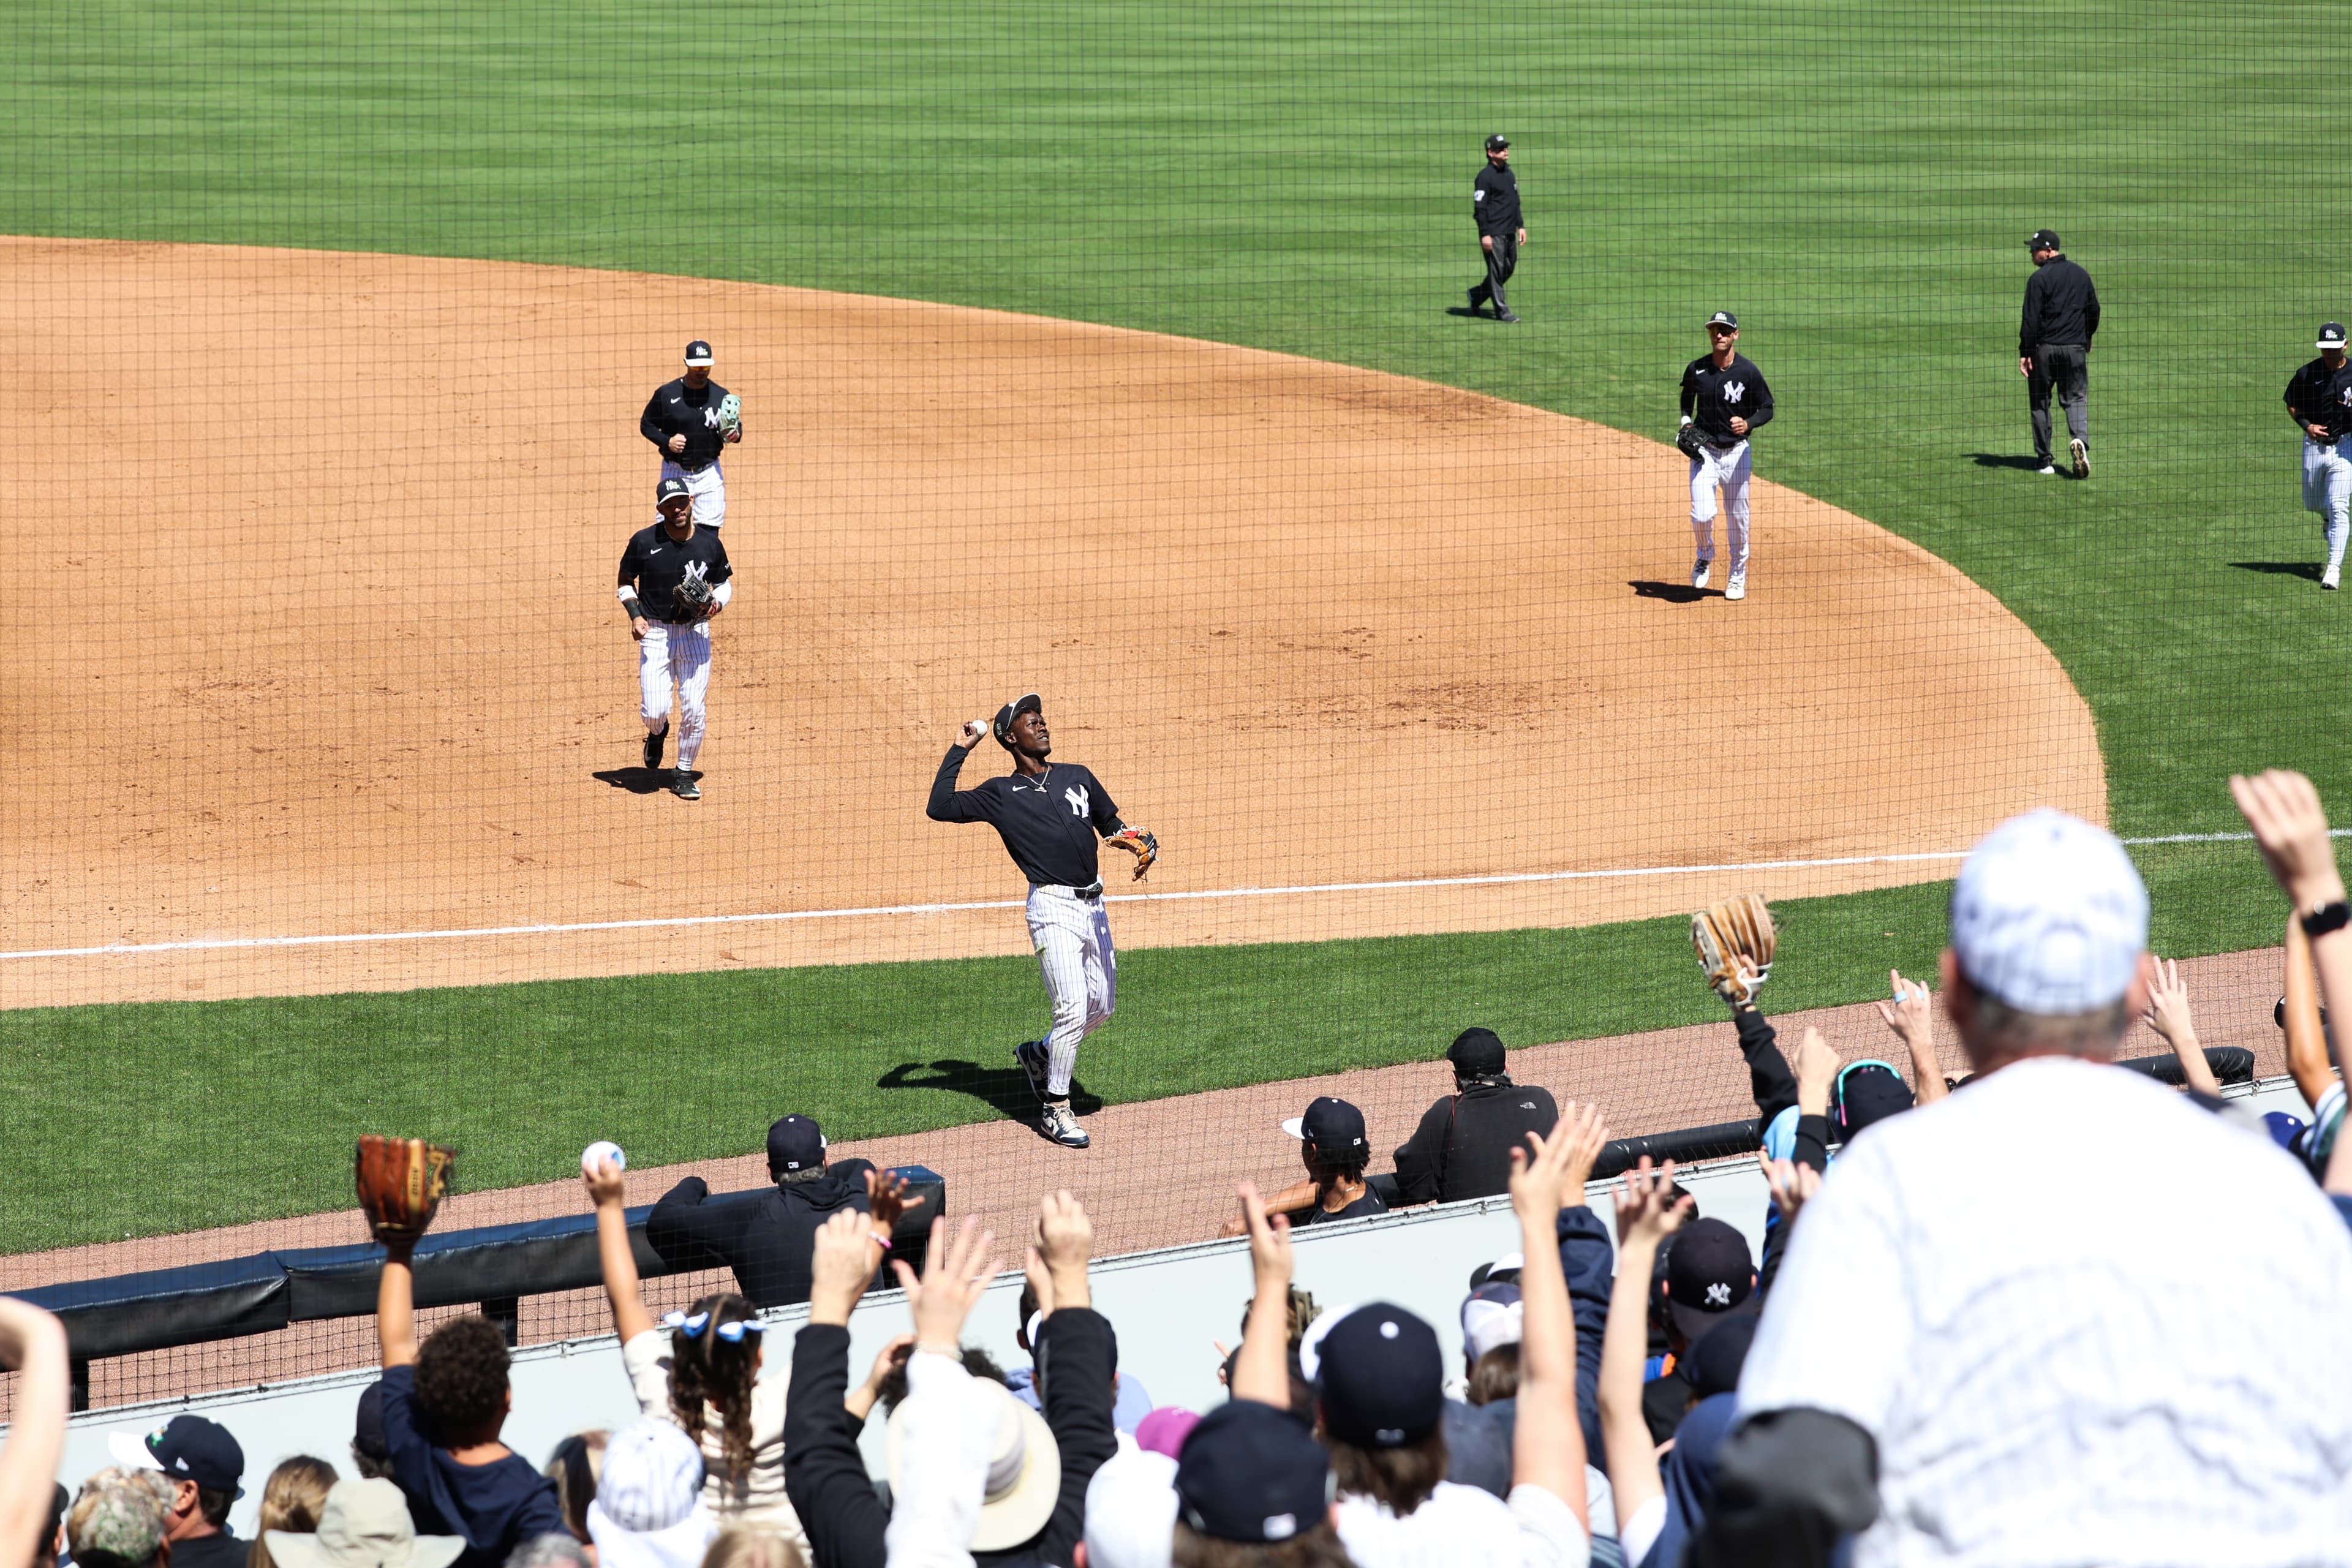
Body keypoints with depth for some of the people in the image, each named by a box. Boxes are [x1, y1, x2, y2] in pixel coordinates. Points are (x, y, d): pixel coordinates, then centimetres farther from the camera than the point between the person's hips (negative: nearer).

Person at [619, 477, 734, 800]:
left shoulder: (710, 543, -3)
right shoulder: (643, 541, -7)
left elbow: (725, 582, 12)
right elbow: (626, 580, 7)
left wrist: (717, 602, -10)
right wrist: (634, 615, -9)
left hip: (695, 632, 1)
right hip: (655, 632, -1)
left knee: (693, 710, -3)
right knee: (654, 710, -9)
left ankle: (684, 775, 15)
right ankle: (658, 733, 29)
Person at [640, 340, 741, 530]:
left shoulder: (721, 396, 1)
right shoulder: (666, 393, -4)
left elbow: (737, 429, 10)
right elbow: (646, 424, 4)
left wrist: (735, 434, -15)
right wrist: (667, 441, -13)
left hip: (709, 472, 1)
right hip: (675, 472, -1)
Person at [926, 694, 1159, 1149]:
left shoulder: (1078, 777, 15)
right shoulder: (1001, 794, 2)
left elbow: (1111, 825, 24)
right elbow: (939, 807, -5)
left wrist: (1140, 842, 3)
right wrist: (959, 751, 0)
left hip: (1093, 905, 6)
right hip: (1053, 907, -6)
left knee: (1102, 1007, 13)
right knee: (1073, 1008, -13)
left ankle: (1040, 1053, 37)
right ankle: (1055, 1109, -1)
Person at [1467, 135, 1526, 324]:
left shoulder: (1509, 173, 15)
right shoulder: (1485, 177, -10)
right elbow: (1480, 208, -13)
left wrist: (1521, 226, 17)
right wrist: (1485, 235, -18)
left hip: (1510, 233, 8)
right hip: (1494, 234, -8)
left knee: (1509, 269, 12)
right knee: (1497, 271, -3)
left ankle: (1476, 295, 28)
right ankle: (1502, 311, 2)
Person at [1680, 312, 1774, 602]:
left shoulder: (1748, 371, -9)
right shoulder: (1696, 369, -2)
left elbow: (1767, 409, -3)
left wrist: (1748, 424, -23)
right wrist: (1686, 423, 0)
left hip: (1737, 452, -1)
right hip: (1704, 450, 1)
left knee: (1738, 518, 8)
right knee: (1702, 515, -14)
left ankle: (1738, 576, 27)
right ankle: (1706, 556, 19)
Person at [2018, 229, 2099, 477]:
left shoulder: (2040, 278, -10)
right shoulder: (2081, 275, 8)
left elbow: (2031, 319, -14)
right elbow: (2094, 311, 16)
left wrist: (2024, 352, -11)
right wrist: (2086, 340, 29)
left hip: (2044, 348, -4)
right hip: (2075, 349, 4)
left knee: (2040, 402, 8)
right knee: (2076, 399, 6)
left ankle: (2044, 459, 10)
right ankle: (2079, 439, -23)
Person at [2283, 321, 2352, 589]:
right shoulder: (2307, 374, -3)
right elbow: (2291, 405, 10)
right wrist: (2306, 425, -8)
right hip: (2314, 444, 3)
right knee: (2312, 504, 15)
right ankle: (2328, 518, 53)